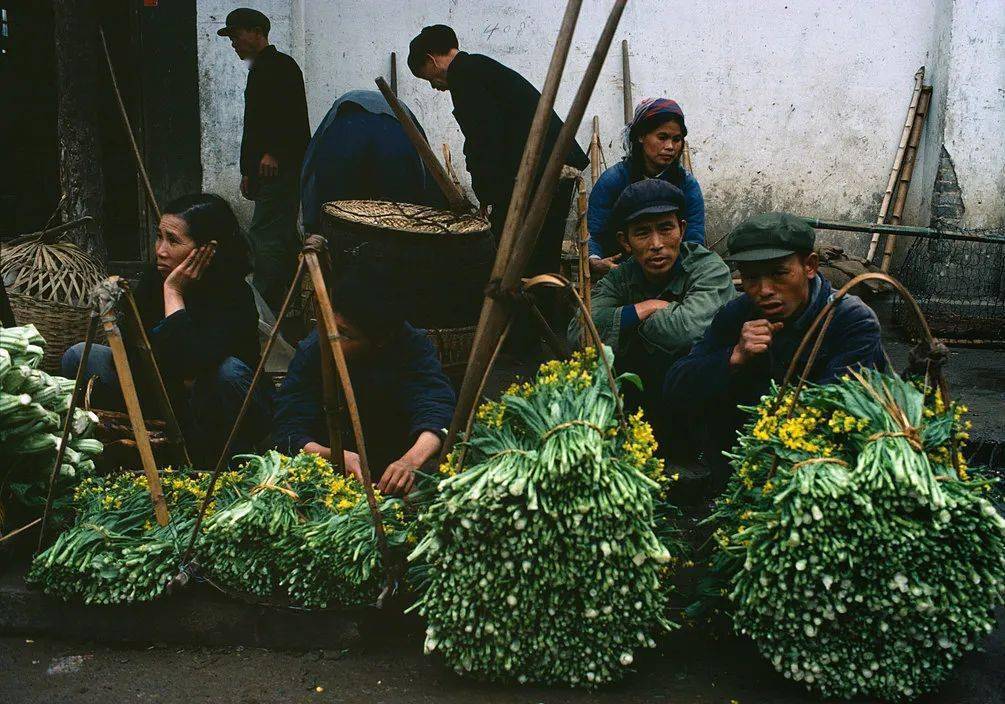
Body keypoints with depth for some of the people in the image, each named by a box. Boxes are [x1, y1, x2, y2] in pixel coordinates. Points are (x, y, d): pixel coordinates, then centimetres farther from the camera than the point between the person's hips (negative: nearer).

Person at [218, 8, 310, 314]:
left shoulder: (281, 65, -6)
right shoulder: (260, 69, 24)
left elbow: (289, 113, -22)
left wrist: (273, 152, -28)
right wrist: (248, 171, 24)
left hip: (280, 167, -11)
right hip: (271, 170, 11)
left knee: (264, 237, -13)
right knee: (283, 236, 12)